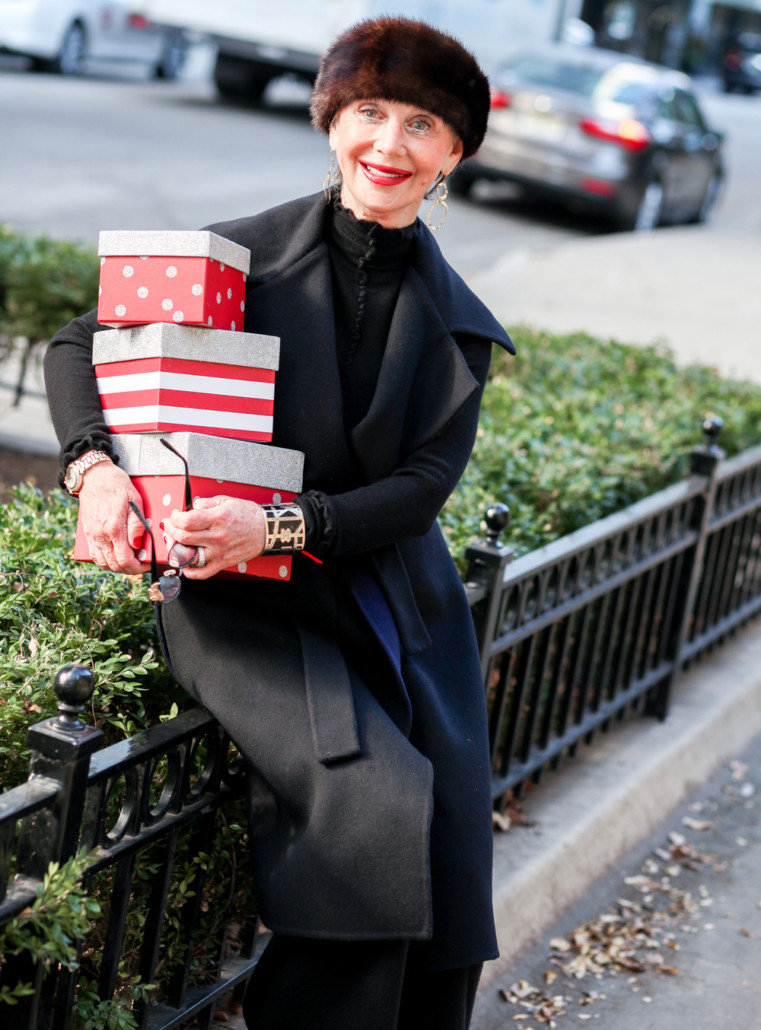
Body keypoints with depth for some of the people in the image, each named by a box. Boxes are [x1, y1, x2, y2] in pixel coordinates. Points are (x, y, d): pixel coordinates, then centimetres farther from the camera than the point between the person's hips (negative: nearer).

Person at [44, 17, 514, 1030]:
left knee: (449, 845, -5)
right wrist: (95, 463, -15)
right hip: (245, 604, -4)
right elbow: (78, 344, 5)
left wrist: (281, 525, -21)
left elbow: (424, 485, -5)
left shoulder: (454, 324, 6)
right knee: (372, 799, -24)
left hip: (394, 600, 4)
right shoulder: (247, 254, -2)